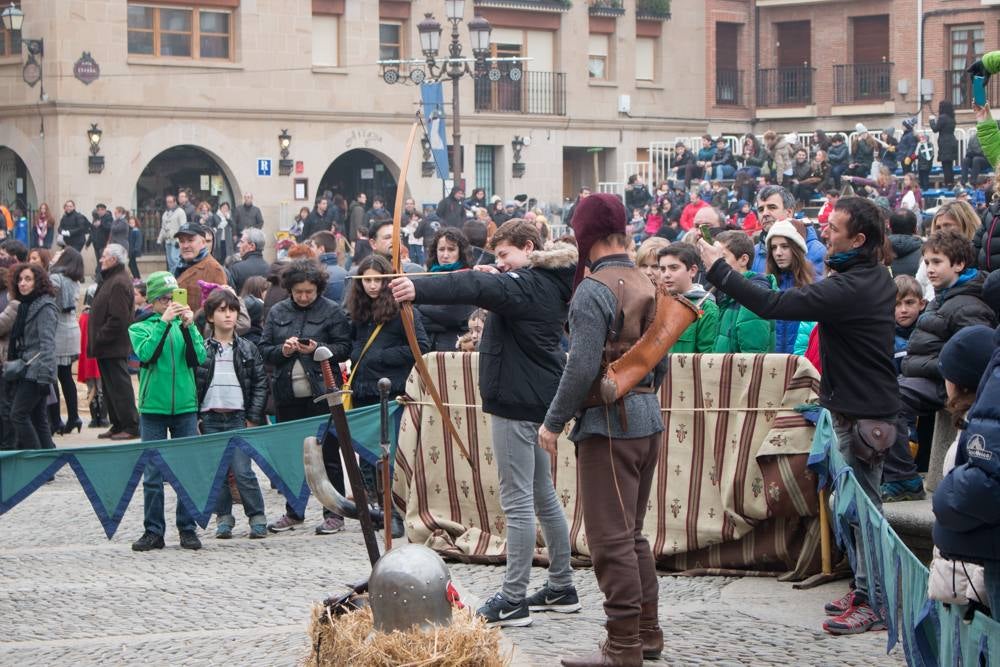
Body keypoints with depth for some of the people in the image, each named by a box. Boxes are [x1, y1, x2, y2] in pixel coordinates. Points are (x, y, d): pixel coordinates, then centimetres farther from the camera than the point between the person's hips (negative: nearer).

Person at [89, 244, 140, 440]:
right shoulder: (111, 279, 17)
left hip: (114, 348, -11)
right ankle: (117, 425, 20)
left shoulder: (119, 283, -17)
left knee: (119, 386, -8)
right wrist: (96, 340, 16)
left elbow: (118, 319, -24)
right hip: (107, 347, 11)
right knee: (110, 387, 14)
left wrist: (99, 339, -18)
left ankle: (131, 426, -5)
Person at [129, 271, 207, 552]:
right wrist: (164, 322, -17)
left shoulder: (186, 327, 9)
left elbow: (198, 358, -5)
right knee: (153, 474, 1)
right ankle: (153, 531, 8)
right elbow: (146, 353, -15)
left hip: (186, 406, 1)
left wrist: (188, 326, -14)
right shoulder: (140, 328, 5)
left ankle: (188, 529, 10)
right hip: (153, 407, -1)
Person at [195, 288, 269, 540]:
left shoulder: (248, 349, 6)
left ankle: (257, 518, 2)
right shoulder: (201, 350, 5)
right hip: (210, 418, 1)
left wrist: (253, 418, -2)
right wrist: (194, 418, -3)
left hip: (238, 418, -1)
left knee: (242, 471, -8)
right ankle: (224, 518, 16)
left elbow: (260, 384, 5)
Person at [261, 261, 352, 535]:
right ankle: (293, 512, 22)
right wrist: (283, 350, -10)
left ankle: (334, 514, 5)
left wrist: (317, 349, -18)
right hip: (287, 394, 4)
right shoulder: (277, 312, 10)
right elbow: (263, 349, 9)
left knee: (328, 454, 0)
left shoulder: (332, 311, -1)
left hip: (321, 393, -4)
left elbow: (344, 349, -4)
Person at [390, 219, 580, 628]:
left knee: (517, 500, -8)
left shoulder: (523, 284, -17)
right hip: (540, 399, 11)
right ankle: (561, 589, 25)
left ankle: (513, 600, -7)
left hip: (516, 400, -10)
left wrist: (418, 289, -47)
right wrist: (495, 276, 5)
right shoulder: (551, 285, 13)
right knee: (543, 495, 17)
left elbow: (475, 288, -34)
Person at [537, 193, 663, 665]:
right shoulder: (647, 286, 11)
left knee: (611, 538, -4)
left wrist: (553, 422, -10)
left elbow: (582, 367, -19)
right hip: (648, 420, 9)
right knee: (632, 533, 17)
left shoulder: (594, 290, -14)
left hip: (609, 424, -9)